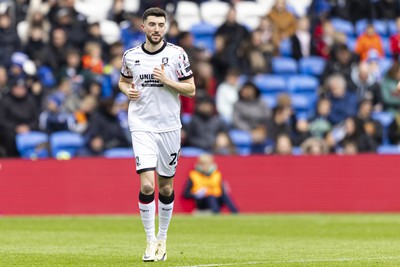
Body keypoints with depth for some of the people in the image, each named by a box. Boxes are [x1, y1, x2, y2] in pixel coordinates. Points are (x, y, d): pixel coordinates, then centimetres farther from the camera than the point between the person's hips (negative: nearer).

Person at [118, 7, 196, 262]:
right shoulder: (131, 55, 3)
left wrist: (166, 80, -16)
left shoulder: (177, 54, -2)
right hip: (142, 126, 0)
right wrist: (128, 90, -2)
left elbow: (191, 89, -1)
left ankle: (162, 238, 25)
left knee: (166, 187, 8)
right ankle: (151, 241, -4)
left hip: (169, 127, 0)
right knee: (147, 185, -14)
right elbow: (123, 81, 21)